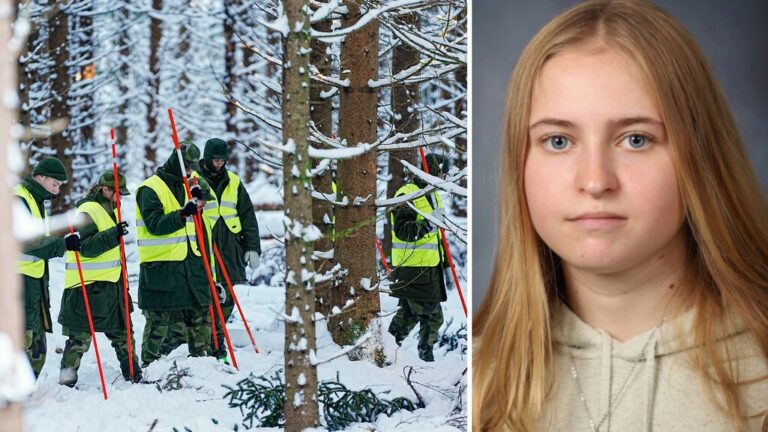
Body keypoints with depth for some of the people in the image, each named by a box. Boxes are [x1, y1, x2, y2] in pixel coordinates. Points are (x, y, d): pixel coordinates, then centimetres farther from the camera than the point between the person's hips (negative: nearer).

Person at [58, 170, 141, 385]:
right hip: (87, 286, -9)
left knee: (123, 332, 13)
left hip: (111, 284, 9)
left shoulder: (111, 210, 16)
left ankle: (133, 375, 21)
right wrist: (113, 234, -32)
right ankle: (67, 378, 6)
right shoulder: (87, 211, -13)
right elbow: (87, 247, -24)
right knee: (80, 336, -3)